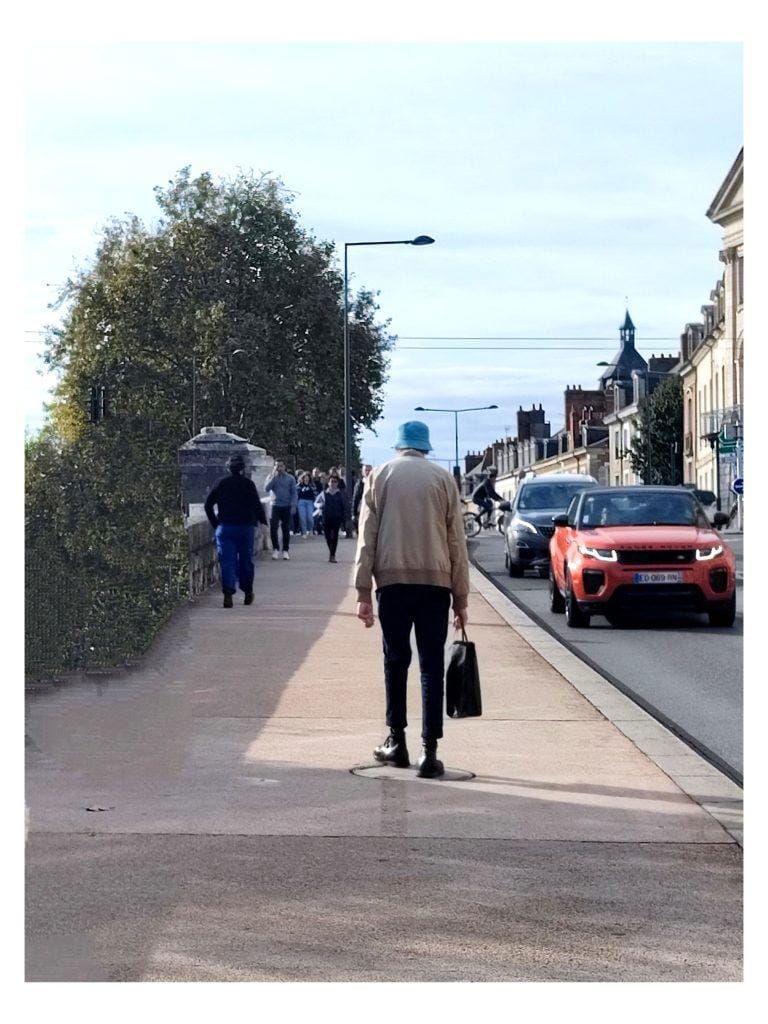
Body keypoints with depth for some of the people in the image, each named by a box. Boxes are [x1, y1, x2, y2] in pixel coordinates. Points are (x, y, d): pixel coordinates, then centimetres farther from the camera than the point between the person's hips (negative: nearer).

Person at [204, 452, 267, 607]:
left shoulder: (221, 483, 2)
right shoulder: (248, 484, -3)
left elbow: (208, 504, 4)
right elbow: (257, 505, -8)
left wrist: (215, 523, 12)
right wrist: (263, 522, 4)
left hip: (224, 527, 1)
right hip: (245, 526, 0)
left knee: (227, 561, -2)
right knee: (245, 559, 13)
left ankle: (228, 593, -15)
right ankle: (248, 592, 20)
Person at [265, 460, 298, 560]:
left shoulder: (290, 478, 3)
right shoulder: (272, 477, 5)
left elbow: (294, 493, 2)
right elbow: (267, 488, -10)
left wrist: (293, 505, -8)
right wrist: (274, 476, -14)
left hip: (287, 507, 0)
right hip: (275, 506, 0)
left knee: (286, 530, 4)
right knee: (273, 528, -9)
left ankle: (285, 551, 12)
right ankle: (275, 549, 4)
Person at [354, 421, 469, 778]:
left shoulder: (380, 476, 6)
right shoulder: (443, 478, 6)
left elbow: (367, 537, 2)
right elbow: (456, 540, 5)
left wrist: (363, 592, 3)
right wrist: (460, 598, 9)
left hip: (392, 579, 0)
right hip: (435, 580, 0)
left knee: (395, 661, 13)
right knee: (432, 665, 1)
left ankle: (396, 742, 18)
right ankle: (429, 751, -3)